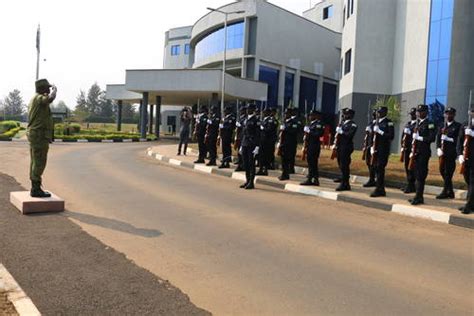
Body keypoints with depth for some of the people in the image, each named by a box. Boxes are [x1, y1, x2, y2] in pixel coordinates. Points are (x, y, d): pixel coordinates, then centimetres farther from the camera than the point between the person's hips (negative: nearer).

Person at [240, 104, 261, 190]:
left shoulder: (256, 120, -7)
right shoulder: (246, 120, 15)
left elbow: (258, 134, -11)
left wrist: (257, 147, -16)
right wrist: (241, 145, 18)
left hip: (252, 145, -7)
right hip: (245, 144, 7)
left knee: (251, 164, -3)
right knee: (245, 164, 10)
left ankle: (251, 183, 2)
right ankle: (247, 181, 19)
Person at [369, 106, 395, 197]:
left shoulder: (389, 123, -5)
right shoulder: (375, 123, 16)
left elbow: (391, 136, -13)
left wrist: (380, 132, -19)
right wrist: (372, 147, 11)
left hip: (384, 149, -7)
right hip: (376, 148, 7)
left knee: (380, 168, -9)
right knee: (376, 168, 8)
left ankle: (378, 189, -5)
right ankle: (381, 189, 16)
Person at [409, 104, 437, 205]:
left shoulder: (430, 124, -7)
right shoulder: (417, 123, 16)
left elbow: (432, 138, -16)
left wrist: (420, 138, -19)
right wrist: (413, 151, 14)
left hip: (424, 153, -8)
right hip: (416, 152, 8)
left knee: (421, 175, -7)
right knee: (417, 175, 10)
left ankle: (419, 197, -4)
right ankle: (418, 196, 17)